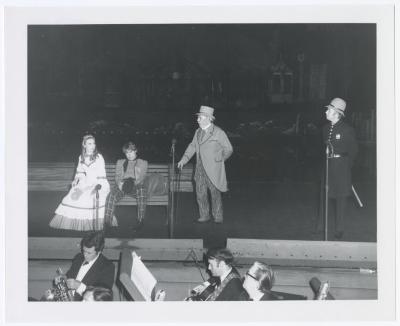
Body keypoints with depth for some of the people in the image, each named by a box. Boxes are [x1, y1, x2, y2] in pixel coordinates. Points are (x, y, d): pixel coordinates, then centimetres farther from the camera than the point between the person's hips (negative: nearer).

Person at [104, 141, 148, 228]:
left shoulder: (143, 163, 21)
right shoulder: (120, 162, 28)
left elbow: (142, 177, 5)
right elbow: (117, 176, 14)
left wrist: (133, 183, -17)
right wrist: (120, 183, -11)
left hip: (136, 186, -2)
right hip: (121, 186, 2)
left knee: (142, 193, -38)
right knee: (111, 196, -32)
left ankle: (140, 222, -37)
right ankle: (107, 222, -34)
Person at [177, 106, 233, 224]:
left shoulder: (218, 132, -9)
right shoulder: (198, 132, 9)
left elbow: (228, 149, 0)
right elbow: (192, 146, 16)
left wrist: (218, 160, 4)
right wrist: (184, 159, 5)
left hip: (213, 170, -6)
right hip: (200, 168, 6)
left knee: (215, 193, 2)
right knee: (200, 193, 7)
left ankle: (218, 217, 14)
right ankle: (204, 216, 19)